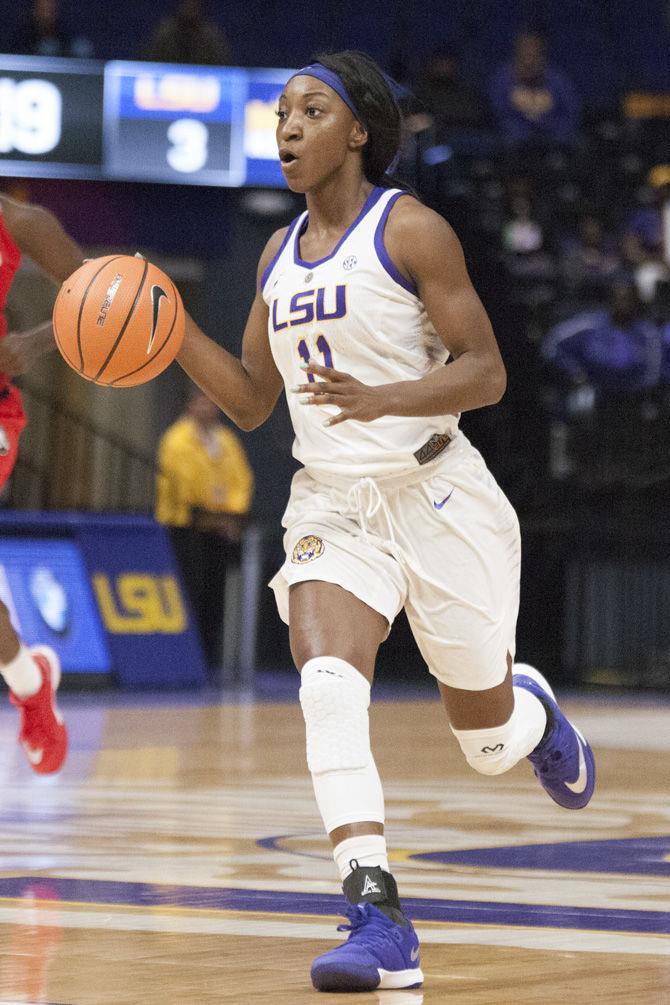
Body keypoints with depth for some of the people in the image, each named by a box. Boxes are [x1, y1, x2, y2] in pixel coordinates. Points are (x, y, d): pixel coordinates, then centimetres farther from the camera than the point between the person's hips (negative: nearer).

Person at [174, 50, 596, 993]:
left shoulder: (410, 229, -9)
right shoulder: (281, 251, 10)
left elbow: (486, 372, -13)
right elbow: (250, 400, 15)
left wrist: (381, 400, -30)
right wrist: (177, 332, -2)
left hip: (434, 495, -4)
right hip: (332, 504, 4)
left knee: (490, 743, 9)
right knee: (326, 685, -24)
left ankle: (533, 710, 49)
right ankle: (380, 926, -27)